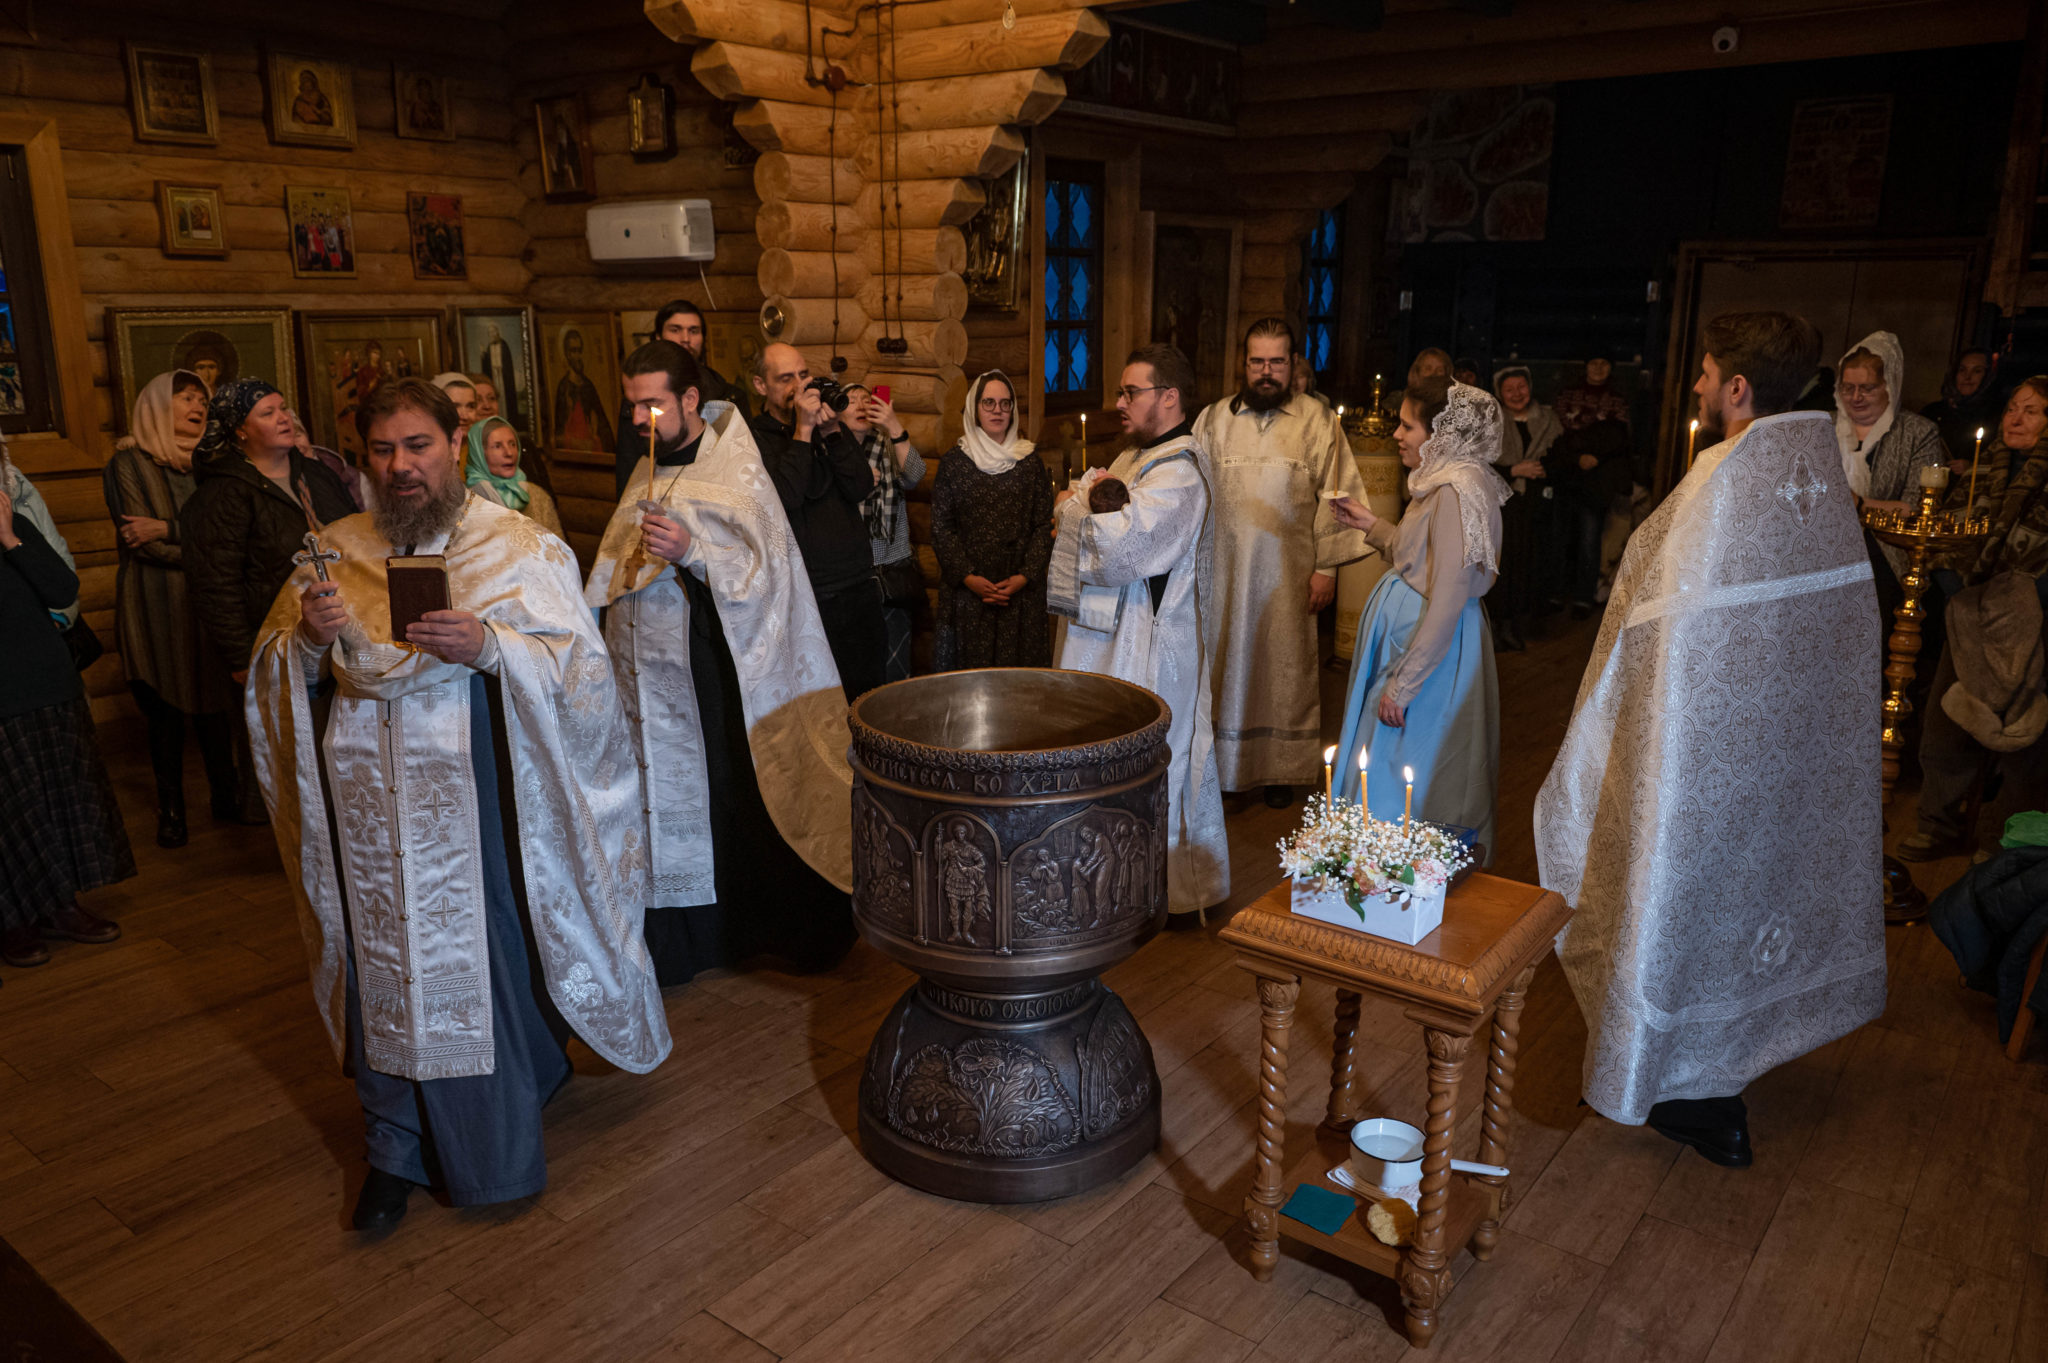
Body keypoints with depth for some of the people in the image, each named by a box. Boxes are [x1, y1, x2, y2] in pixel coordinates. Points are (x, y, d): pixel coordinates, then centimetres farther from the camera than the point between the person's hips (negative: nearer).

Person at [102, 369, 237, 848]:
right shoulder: (128, 463, -1)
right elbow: (145, 545, -10)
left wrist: (168, 529, -13)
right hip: (156, 606, -3)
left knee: (213, 706, 7)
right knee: (164, 710, 3)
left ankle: (226, 794, 21)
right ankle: (171, 808, 15)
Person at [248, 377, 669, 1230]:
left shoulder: (517, 548, -3)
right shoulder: (337, 551, 8)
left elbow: (581, 668, -9)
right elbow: (274, 674, 9)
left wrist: (488, 646, -26)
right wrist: (309, 640, -14)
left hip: (478, 802, -3)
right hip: (373, 801, 3)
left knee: (487, 957, 4)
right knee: (387, 961, 9)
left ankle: (499, 1145, 25)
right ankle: (397, 1147, 25)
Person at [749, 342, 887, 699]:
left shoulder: (829, 425, 13)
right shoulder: (753, 438, -4)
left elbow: (861, 487, -1)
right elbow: (782, 499, -20)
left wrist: (832, 433, -12)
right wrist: (803, 430, -18)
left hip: (858, 590, 5)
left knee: (867, 693, 11)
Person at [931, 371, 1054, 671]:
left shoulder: (1030, 462, 7)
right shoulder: (953, 462, 4)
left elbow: (1044, 525, 4)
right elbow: (941, 528, 1)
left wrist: (1025, 576, -8)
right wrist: (968, 577, -10)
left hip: (1021, 591, 1)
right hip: (966, 591, -1)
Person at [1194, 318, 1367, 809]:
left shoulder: (1319, 421, 0)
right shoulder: (1215, 418, 6)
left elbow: (1334, 496, 0)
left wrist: (1327, 567, -5)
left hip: (1288, 573, -1)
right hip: (1223, 570, 1)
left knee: (1284, 667, 6)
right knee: (1223, 665, 5)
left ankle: (1280, 769, 19)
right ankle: (1222, 764, 18)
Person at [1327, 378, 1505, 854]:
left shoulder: (1456, 491, -22)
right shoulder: (1442, 480, 9)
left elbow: (1449, 598, -25)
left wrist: (1402, 684, -23)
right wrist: (1370, 524, 13)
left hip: (1431, 648, -10)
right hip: (1409, 632, 10)